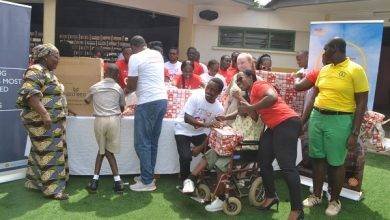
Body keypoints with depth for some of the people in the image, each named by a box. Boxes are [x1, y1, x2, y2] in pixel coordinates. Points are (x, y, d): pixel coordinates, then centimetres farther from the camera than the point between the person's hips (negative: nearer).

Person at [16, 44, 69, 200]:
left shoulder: (48, 72, 18)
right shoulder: (35, 71, -13)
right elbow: (29, 94, -25)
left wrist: (65, 111, 25)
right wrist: (44, 114, -31)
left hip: (52, 122, 10)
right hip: (43, 122, -10)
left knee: (39, 152, 16)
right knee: (50, 153, -7)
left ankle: (34, 181, 27)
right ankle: (53, 189, -2)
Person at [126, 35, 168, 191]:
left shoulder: (135, 58, -5)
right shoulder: (158, 54, 16)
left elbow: (131, 85, -5)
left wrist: (126, 91, 17)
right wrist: (133, 87, 30)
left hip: (147, 103, -8)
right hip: (162, 100, 8)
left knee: (142, 143, 0)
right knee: (153, 142, 14)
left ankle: (147, 182, 4)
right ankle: (148, 175, 24)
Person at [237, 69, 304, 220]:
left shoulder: (258, 85, -3)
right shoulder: (251, 94, 25)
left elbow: (273, 97, -23)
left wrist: (250, 108, -17)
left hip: (287, 122, -11)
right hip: (274, 127, 11)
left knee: (286, 166, -14)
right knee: (263, 161, 13)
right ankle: (271, 196, 26)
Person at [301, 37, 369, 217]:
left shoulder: (355, 70, -8)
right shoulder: (324, 70, 10)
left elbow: (361, 104, -8)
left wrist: (354, 133, -12)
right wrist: (302, 121, 13)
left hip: (339, 121, -5)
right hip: (316, 117, 6)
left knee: (336, 163, 5)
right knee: (317, 158, 12)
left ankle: (335, 200, 24)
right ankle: (316, 195, 28)